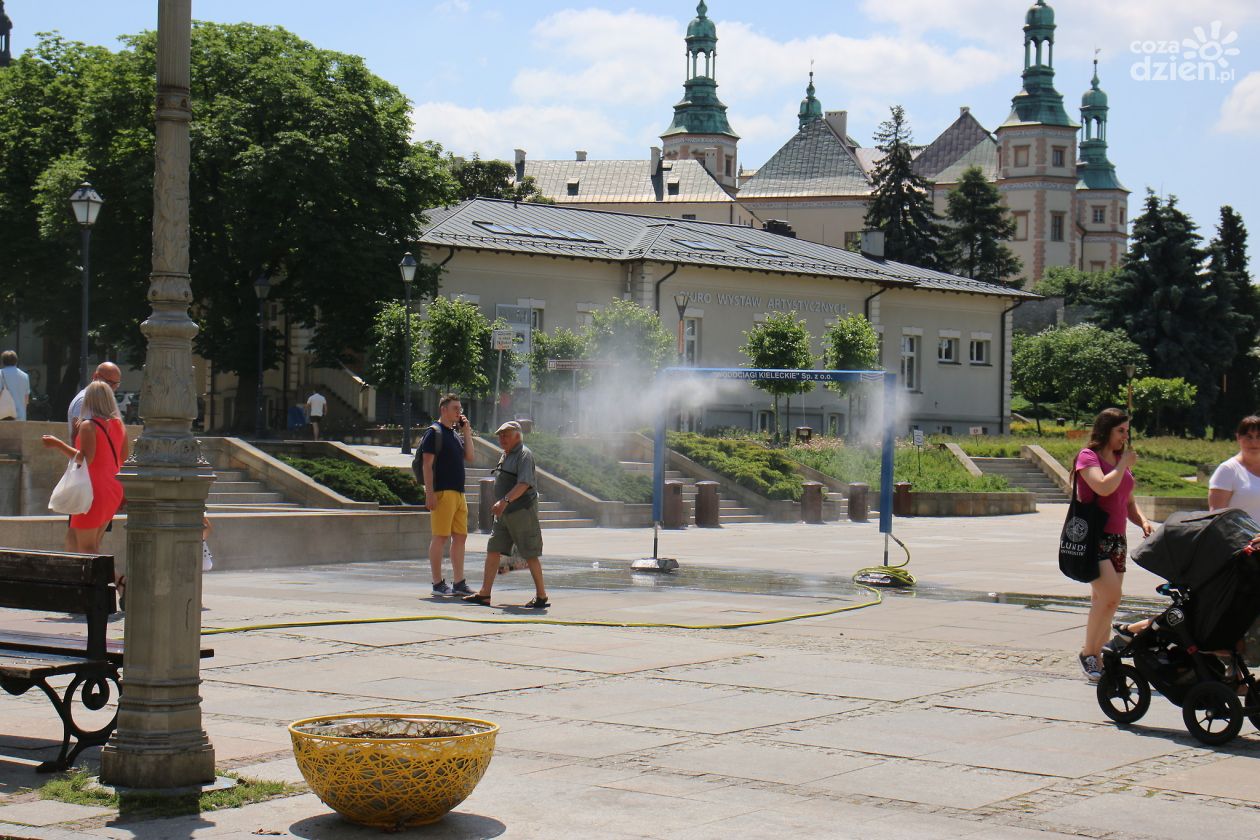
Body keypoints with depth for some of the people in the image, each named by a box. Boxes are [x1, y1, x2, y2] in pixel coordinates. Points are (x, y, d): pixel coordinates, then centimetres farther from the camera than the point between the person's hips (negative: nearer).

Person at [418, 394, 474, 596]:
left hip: (458, 492, 9)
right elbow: (427, 464, -11)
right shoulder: (434, 432, -5)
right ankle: (438, 583, -1)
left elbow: (469, 458, 14)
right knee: (440, 537, -5)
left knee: (460, 536, 7)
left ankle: (459, 583, 11)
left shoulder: (455, 434, 20)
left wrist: (467, 431, 9)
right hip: (442, 492, -9)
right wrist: (430, 494, -18)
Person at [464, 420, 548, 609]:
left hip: (522, 511, -9)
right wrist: (501, 505, 22)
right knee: (492, 550, 4)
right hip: (505, 513, 9)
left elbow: (523, 484, -25)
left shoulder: (524, 455, -12)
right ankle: (484, 594, 4)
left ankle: (542, 596, 4)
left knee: (530, 554, -4)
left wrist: (505, 500, -34)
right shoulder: (506, 455, 17)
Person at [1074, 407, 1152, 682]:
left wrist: (1143, 522, 6)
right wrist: (1124, 464, -9)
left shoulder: (1121, 460, 18)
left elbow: (1129, 502, 24)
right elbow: (1103, 487, -23)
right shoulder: (1088, 456, -5)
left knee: (1105, 602, 6)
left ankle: (1098, 659, 11)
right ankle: (1088, 652, -7)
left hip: (1117, 538, 8)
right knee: (1110, 596, -20)